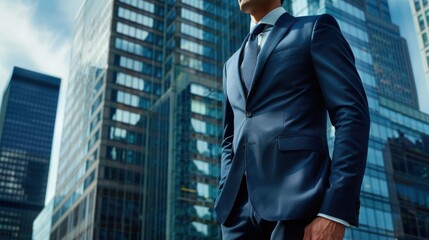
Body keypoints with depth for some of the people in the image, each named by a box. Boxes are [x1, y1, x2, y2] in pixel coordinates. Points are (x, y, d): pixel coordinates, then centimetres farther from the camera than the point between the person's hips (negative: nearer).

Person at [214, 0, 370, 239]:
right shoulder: (233, 64, 25)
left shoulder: (316, 29, 6)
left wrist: (335, 211, -15)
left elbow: (352, 115, -5)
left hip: (297, 200, -5)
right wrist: (226, 202, 8)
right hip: (240, 207, 6)